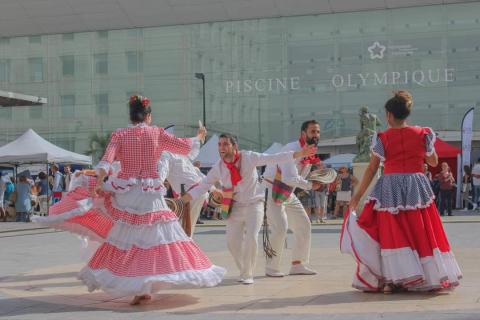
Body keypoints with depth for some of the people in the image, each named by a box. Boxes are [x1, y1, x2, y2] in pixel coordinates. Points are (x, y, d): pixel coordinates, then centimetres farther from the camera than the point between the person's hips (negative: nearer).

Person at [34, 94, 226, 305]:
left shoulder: (120, 135, 1)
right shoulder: (157, 133, 2)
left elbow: (106, 160, -14)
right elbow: (185, 147, 10)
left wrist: (98, 183, -19)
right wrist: (198, 137, 28)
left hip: (125, 193, 0)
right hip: (151, 195, 0)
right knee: (156, 237, 4)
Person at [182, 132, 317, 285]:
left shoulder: (249, 157, -13)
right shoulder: (218, 168, -6)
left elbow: (275, 158, -17)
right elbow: (201, 187, -5)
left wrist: (300, 154, -25)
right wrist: (180, 201, -15)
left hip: (254, 204, -3)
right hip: (235, 207, 3)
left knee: (251, 238, -16)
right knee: (232, 241, -2)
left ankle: (247, 274, 3)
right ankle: (244, 270, 23)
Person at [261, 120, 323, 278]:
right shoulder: (292, 149, -25)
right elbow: (288, 178, -34)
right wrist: (310, 185, -24)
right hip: (272, 189, -10)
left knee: (304, 225, 8)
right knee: (280, 228, -18)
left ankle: (297, 264, 17)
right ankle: (271, 267, -2)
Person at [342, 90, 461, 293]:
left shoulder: (382, 138, -3)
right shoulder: (422, 134, 1)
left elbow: (371, 169, -1)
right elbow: (434, 162, 12)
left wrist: (358, 195, 4)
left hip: (390, 189, -1)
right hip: (416, 188, 2)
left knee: (391, 234, 2)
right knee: (421, 232, 10)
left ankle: (391, 280, -4)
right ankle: (431, 276, 14)